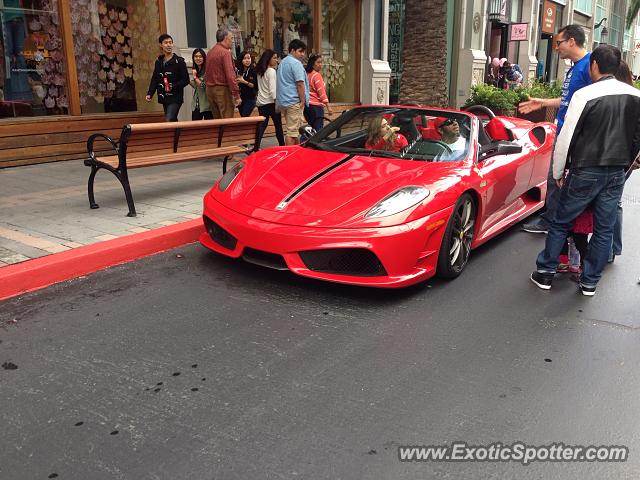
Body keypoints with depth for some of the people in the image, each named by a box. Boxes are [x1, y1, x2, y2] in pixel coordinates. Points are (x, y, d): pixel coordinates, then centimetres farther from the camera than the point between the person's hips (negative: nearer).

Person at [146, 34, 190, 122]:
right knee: (173, 121, 12)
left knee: (169, 121, -18)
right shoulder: (158, 62, 13)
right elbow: (154, 80, 15)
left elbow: (185, 80, -7)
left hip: (175, 99, -6)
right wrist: (149, 94, 2)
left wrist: (173, 87, -20)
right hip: (164, 99, 6)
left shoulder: (179, 61, -4)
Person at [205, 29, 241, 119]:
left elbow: (206, 73, 14)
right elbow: (230, 75, -19)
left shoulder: (211, 52, 13)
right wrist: (236, 95, -18)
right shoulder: (225, 52, -12)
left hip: (209, 89, 8)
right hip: (222, 90, -8)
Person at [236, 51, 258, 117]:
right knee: (242, 116, 11)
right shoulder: (239, 71, 6)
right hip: (240, 98, 6)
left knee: (244, 117, -13)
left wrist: (244, 82, -19)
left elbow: (256, 86, -13)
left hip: (250, 99, -5)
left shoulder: (254, 71, -8)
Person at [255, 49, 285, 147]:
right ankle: (282, 146, 12)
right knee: (278, 125, 5)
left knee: (262, 126, 7)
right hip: (270, 102, -7)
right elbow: (272, 89, -17)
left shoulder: (260, 71, 12)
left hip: (260, 102, 7)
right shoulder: (271, 71, -11)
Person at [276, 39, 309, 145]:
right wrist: (302, 101, -14)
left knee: (293, 129, 16)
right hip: (294, 101, -10)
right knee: (292, 131, -9)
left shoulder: (283, 62, 19)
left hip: (283, 100, 10)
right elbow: (300, 84, -18)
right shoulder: (296, 63, -12)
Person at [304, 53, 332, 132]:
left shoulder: (307, 74, 12)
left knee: (312, 128, 15)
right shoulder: (317, 75, -11)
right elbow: (321, 92, -14)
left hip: (307, 105, 9)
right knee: (318, 129, -7)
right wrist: (328, 107, -13)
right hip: (316, 106, -9)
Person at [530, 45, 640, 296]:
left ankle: (545, 273, 16)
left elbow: (565, 138, -11)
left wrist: (558, 173, 0)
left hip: (586, 171, -4)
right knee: (604, 229, 12)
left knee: (561, 223, 9)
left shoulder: (585, 94, -13)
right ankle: (590, 282, 20)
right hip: (617, 173, 5)